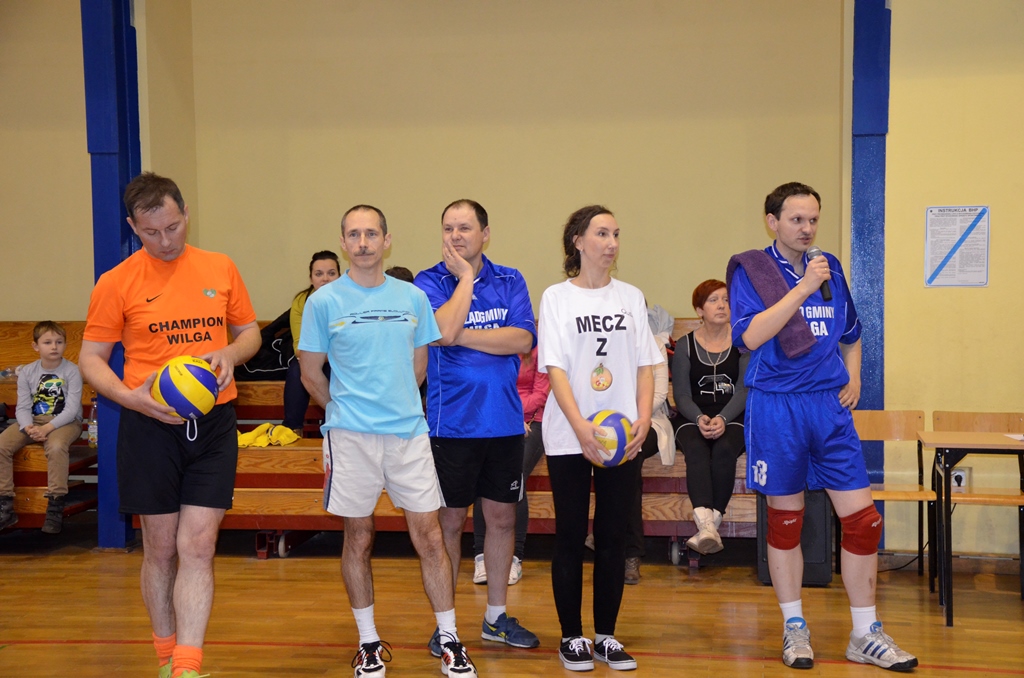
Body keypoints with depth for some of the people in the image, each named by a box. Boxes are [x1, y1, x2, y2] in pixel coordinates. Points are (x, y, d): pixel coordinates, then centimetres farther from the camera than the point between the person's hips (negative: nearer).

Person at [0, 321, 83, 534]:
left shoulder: (72, 371, -8)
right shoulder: (27, 372, 3)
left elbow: (71, 409, -14)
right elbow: (22, 407, 0)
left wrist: (48, 428, -25)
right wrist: (28, 428, -21)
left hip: (64, 422, -4)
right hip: (33, 421, 4)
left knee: (56, 446, -36)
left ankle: (55, 508, -27)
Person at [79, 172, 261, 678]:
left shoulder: (220, 269, 5)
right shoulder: (116, 282, -2)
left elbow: (250, 332, 16)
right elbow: (91, 358, 1)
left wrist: (229, 355, -7)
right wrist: (131, 397, -17)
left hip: (213, 423, 1)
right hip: (150, 426, -1)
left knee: (198, 547, -4)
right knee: (160, 549, 7)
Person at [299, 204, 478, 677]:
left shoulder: (413, 297, 6)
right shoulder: (324, 302, -1)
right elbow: (311, 375, 5)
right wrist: (346, 409, 11)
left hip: (409, 431, 2)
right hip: (351, 437, -2)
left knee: (429, 537, 2)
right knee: (358, 540, 8)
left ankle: (449, 640, 13)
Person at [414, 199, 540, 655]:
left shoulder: (509, 281, 5)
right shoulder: (429, 283, -2)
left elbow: (523, 339, -10)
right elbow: (444, 330, -22)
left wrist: (462, 336, -13)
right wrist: (465, 277, -13)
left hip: (504, 422, 3)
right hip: (452, 424, -3)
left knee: (502, 518, 11)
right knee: (450, 522, 5)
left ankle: (496, 616, 26)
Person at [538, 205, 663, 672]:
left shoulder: (631, 297, 9)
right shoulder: (557, 297, 0)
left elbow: (645, 365, 9)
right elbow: (555, 368, -8)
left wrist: (643, 419, -6)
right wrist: (580, 426, -19)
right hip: (568, 438, -3)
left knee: (613, 537, 6)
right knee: (571, 537, 3)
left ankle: (606, 635, 17)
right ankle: (572, 637, 14)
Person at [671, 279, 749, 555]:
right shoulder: (685, 346, 9)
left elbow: (744, 390, -3)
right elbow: (681, 394, 3)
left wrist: (722, 419, -21)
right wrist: (699, 419, -19)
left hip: (732, 420, 0)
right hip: (693, 420, 0)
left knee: (724, 449, -34)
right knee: (695, 449, -34)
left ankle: (709, 524, -34)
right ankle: (707, 525, -50)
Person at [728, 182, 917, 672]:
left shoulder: (829, 268, 11)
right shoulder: (750, 270, -4)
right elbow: (750, 336, -19)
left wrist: (853, 378, 11)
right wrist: (803, 288, -18)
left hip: (829, 406, 4)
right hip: (776, 407, -4)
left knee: (862, 519, 0)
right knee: (785, 520, 7)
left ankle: (866, 635, 12)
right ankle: (794, 628, 21)